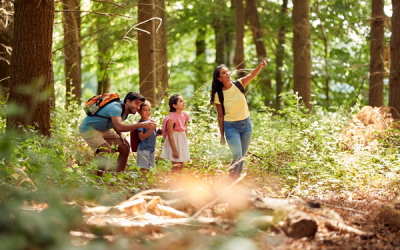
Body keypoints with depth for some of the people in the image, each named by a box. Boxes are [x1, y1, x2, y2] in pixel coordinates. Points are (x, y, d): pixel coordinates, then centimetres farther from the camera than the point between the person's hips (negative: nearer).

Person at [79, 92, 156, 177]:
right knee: (106, 150, -31)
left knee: (125, 149, 3)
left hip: (102, 130, 10)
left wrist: (121, 135, -3)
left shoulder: (126, 112, 0)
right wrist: (141, 125, -51)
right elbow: (119, 127, -47)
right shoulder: (116, 108, -30)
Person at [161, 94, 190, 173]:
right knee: (175, 166, -5)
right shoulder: (171, 118, -20)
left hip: (183, 140, 7)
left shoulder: (185, 115, 1)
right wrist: (174, 150, -19)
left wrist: (185, 142, 12)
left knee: (181, 165, 13)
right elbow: (170, 135, -19)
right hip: (174, 141, -7)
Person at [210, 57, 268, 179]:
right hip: (231, 127, -4)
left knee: (242, 156, 12)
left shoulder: (239, 85, -4)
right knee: (237, 157, -11)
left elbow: (251, 75, -22)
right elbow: (220, 116, -3)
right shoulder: (218, 95, -9)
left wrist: (260, 65, -42)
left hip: (246, 124, 4)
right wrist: (222, 135, -2)